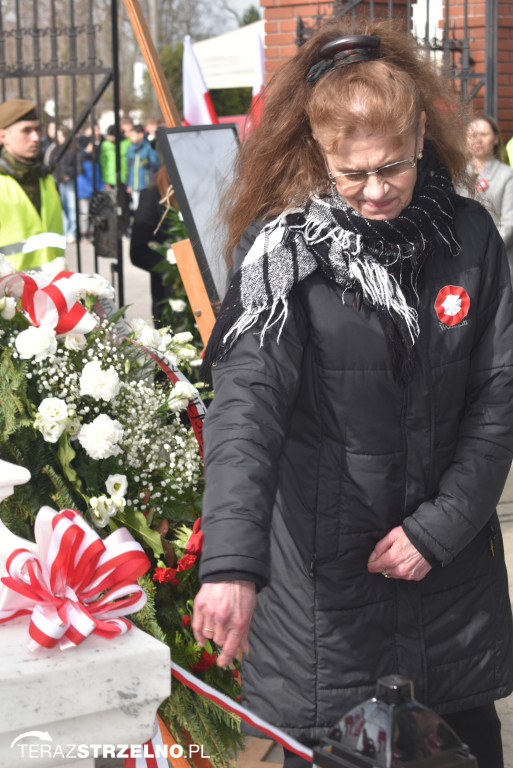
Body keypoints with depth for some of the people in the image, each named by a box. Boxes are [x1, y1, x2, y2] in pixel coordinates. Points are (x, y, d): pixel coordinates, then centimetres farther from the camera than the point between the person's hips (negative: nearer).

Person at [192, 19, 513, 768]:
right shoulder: (284, 249, -14)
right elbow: (247, 401, -26)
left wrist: (441, 526, -10)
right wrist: (233, 562, -39)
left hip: (449, 556, 4)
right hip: (324, 562, -3)